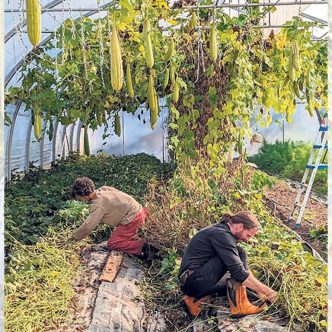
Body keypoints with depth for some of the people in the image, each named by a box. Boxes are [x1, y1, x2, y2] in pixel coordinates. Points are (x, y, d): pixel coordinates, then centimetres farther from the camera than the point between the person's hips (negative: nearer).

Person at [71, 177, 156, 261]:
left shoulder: (98, 205, -18)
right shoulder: (103, 189, 5)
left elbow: (88, 226, -17)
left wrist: (75, 237, -3)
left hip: (132, 218, -10)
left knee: (112, 244, -3)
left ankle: (143, 247, -12)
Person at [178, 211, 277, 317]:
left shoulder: (223, 231, 12)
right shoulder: (221, 234, -19)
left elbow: (243, 268, 18)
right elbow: (239, 272, -22)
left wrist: (259, 288, 14)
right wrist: (265, 291, -12)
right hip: (194, 280, -10)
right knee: (239, 254, -12)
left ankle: (196, 299, 7)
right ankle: (239, 306, -12)